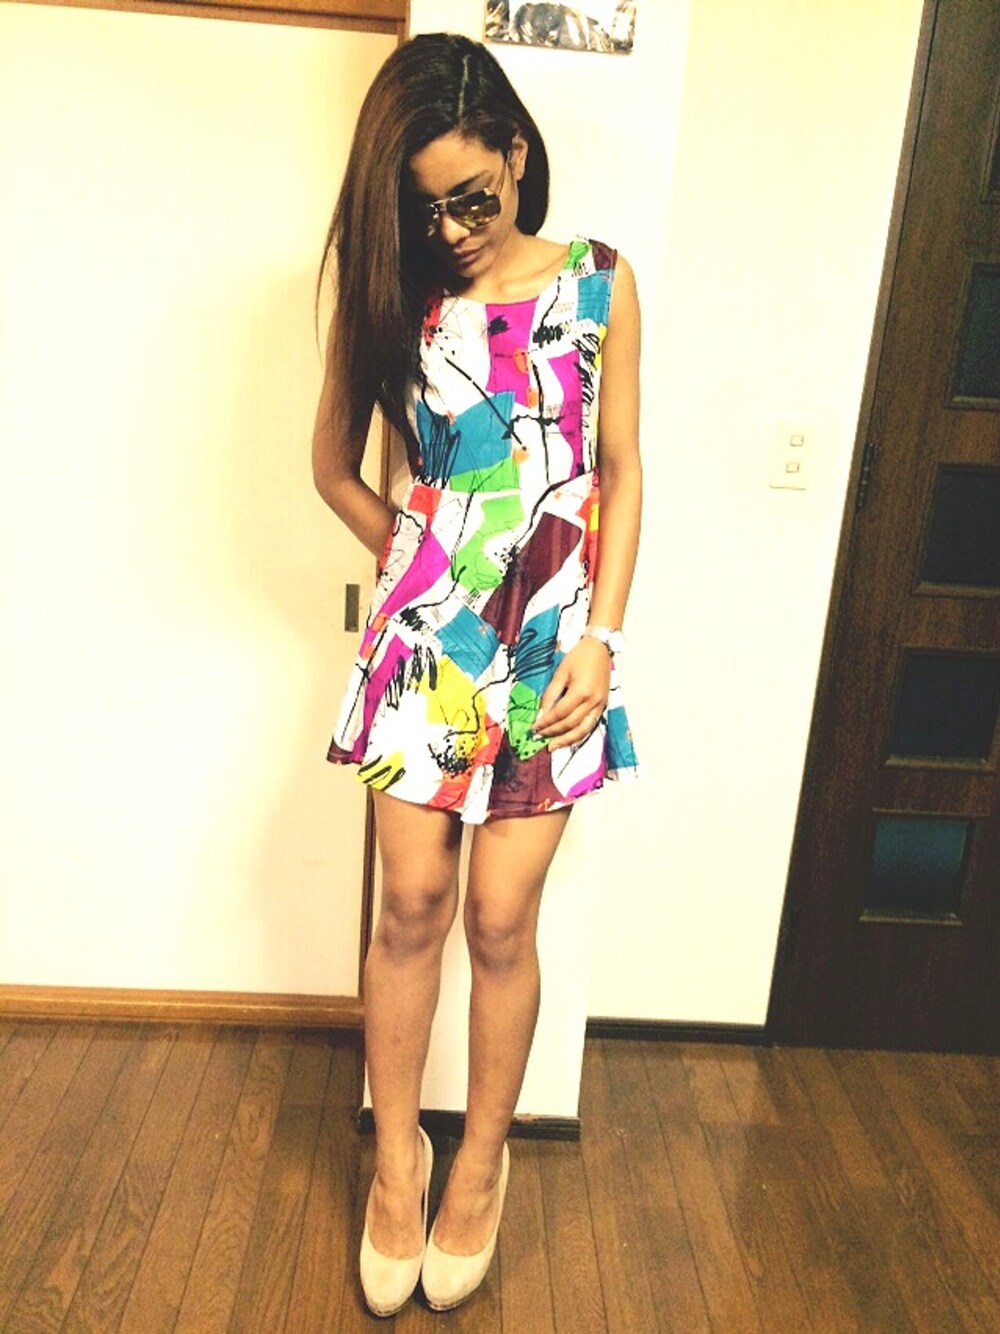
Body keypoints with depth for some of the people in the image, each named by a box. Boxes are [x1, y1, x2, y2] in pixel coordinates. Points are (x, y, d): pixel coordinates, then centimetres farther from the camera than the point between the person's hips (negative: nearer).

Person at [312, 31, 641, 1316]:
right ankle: (397, 1153, 26)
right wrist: (423, 571, 5)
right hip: (423, 633, 1)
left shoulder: (598, 284, 2)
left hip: (551, 642, -1)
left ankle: (483, 1159, 26)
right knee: (411, 903, 5)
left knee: (500, 918, 3)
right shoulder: (387, 291, 4)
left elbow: (620, 471, 1)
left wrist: (600, 635, -7)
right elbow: (335, 466, 11)